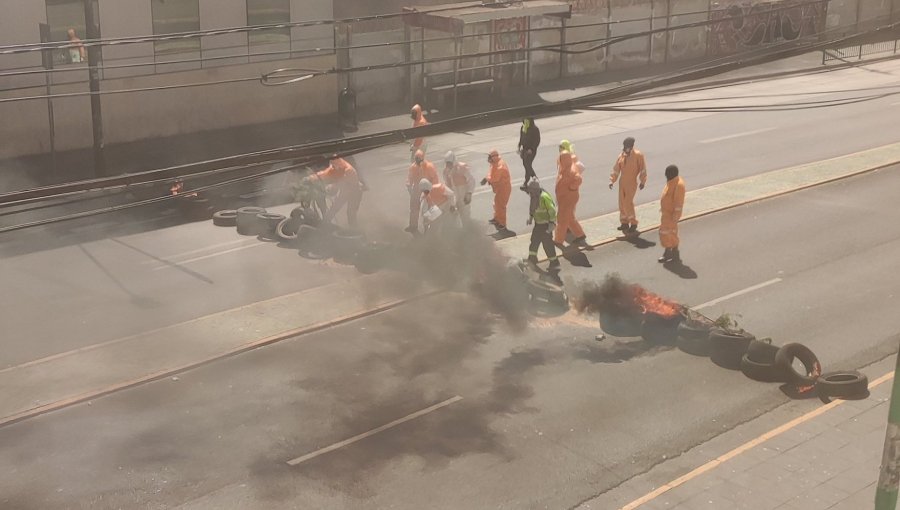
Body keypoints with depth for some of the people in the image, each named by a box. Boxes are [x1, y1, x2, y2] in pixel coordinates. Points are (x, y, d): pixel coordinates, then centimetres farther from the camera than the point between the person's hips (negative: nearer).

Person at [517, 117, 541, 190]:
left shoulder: (534, 128, -16)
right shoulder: (523, 127, 4)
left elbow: (537, 140, -15)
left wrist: (531, 149, -20)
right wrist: (520, 146, 10)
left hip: (531, 150, -8)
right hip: (524, 149, 8)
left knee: (528, 165, -9)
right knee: (525, 164, 14)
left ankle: (526, 182, 0)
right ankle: (534, 177, 35)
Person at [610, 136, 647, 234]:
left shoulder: (638, 155, -12)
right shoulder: (621, 156, 2)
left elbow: (642, 169, -8)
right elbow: (616, 169, 6)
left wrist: (643, 181, -7)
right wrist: (612, 180, 0)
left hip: (632, 183, -6)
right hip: (622, 182, 6)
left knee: (628, 203, -11)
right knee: (622, 203, 10)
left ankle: (633, 223, 3)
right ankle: (624, 222, 24)